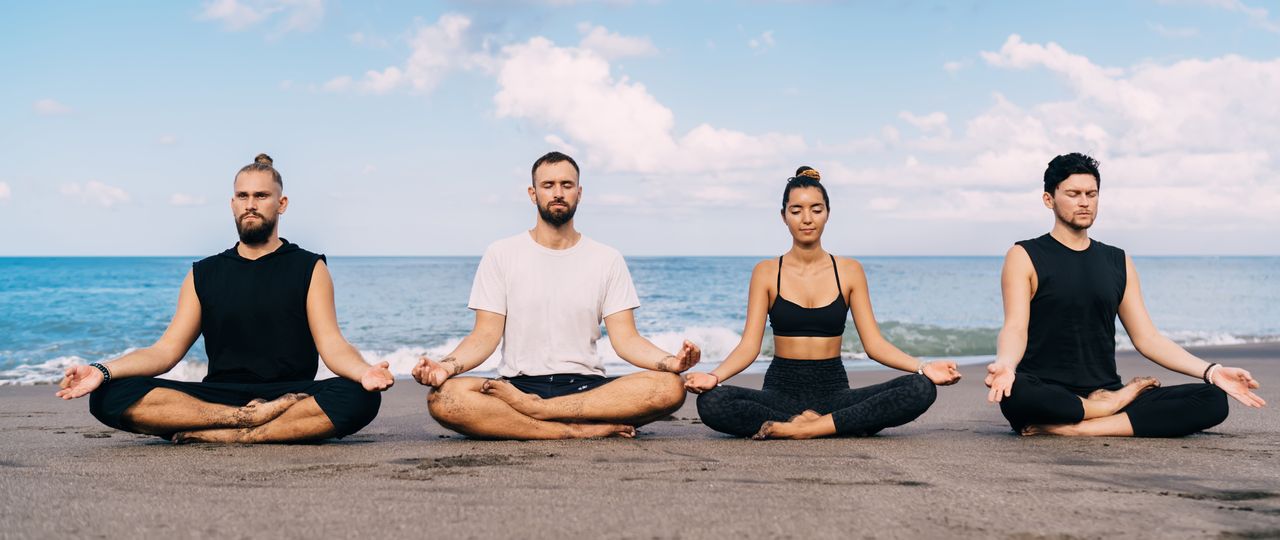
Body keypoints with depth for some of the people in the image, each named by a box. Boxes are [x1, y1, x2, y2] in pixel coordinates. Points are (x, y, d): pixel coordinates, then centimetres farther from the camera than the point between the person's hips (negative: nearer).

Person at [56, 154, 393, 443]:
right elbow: (166, 350, 8)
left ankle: (220, 436, -32)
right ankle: (250, 419, -28)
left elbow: (332, 346, -4)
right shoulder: (204, 275, 16)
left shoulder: (309, 268, 9)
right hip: (218, 396, 2)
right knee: (109, 397, -23)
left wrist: (363, 371, -27)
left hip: (290, 395, -2)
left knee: (358, 399, -35)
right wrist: (104, 371, -10)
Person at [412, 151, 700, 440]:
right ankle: (581, 430, -29)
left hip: (587, 387, 2)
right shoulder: (501, 254, 7)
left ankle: (533, 408, -25)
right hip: (517, 385, -1)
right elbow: (486, 334, 1)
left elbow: (625, 338, 3)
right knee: (442, 398, -33)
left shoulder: (608, 259, 10)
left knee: (669, 388, -29)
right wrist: (447, 366, -21)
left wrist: (670, 361, -19)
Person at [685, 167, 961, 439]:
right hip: (782, 389, -1)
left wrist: (923, 367, -15)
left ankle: (788, 428, -25)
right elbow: (749, 345, -4)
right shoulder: (766, 272, 4)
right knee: (710, 402, -33)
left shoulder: (849, 271, 7)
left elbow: (874, 343, 2)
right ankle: (845, 425, -23)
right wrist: (713, 376, -23)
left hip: (834, 391, 1)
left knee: (921, 389, -24)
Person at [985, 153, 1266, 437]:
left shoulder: (1119, 263, 17)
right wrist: (1004, 364, -33)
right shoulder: (1025, 257, 3)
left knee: (1212, 400, -17)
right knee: (1014, 392, -42)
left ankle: (1071, 429, -25)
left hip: (1104, 392, 5)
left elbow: (1147, 338, 13)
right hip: (1045, 396, -5)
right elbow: (1015, 328, -10)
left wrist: (1211, 371, 0)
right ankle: (1115, 404, -14)